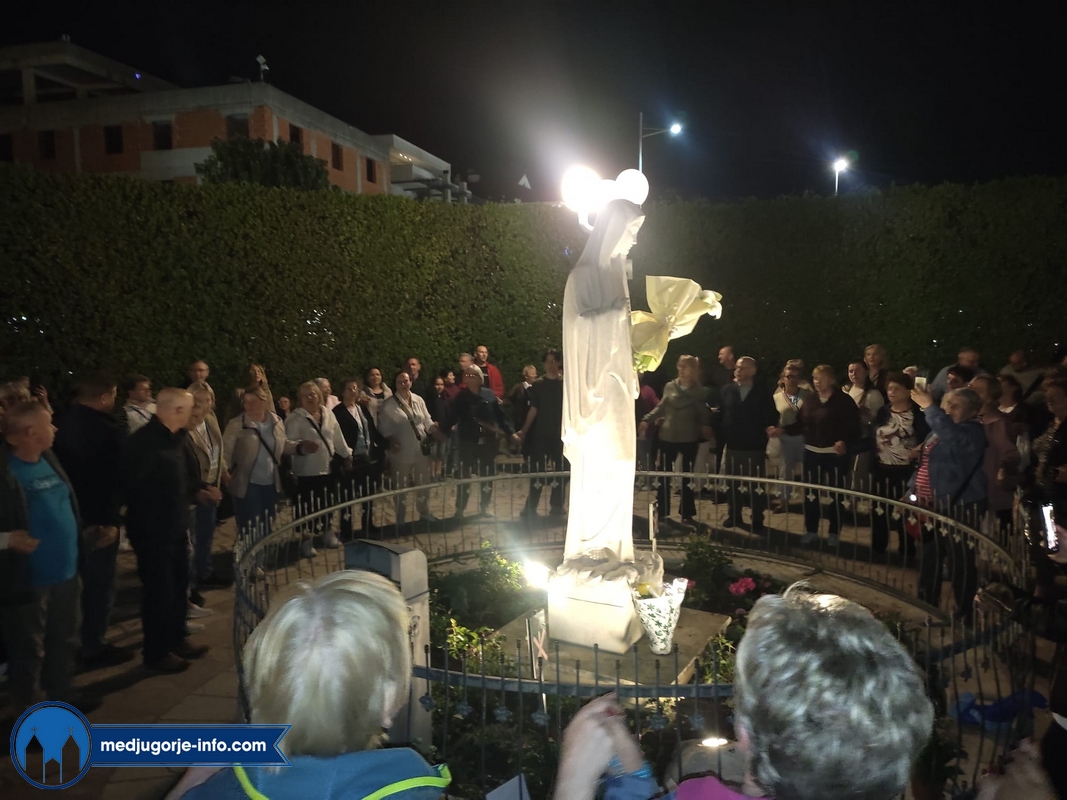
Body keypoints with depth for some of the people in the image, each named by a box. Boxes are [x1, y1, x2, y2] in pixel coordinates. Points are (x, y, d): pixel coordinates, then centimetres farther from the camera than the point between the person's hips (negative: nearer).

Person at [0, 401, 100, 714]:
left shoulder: (49, 459, 4)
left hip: (64, 571, 7)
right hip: (27, 579, -7)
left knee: (65, 639, 21)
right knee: (29, 649, 10)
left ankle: (61, 693, 39)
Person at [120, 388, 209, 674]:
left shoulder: (174, 438, 7)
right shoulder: (144, 441, -20)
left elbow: (191, 474, 12)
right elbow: (137, 485, -23)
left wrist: (187, 500, -1)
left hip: (175, 525, 8)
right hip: (152, 529, -8)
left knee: (178, 586, 18)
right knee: (158, 590, 3)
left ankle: (176, 640, 34)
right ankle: (156, 653, 18)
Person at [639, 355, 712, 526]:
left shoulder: (699, 391, 2)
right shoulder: (669, 387, 3)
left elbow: (703, 413, 3)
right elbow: (661, 408, 6)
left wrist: (706, 426, -14)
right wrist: (646, 420, -4)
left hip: (689, 438, -1)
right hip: (668, 436, 1)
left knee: (687, 476, 8)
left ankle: (687, 513, 18)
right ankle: (662, 512, 16)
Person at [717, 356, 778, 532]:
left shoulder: (763, 391, -1)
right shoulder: (727, 390, 4)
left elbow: (772, 416, -1)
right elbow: (720, 414, 1)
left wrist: (769, 428, -19)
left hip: (755, 446, -2)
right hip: (733, 445, 2)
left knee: (756, 484, 6)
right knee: (733, 483, 12)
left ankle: (757, 520, 17)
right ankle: (734, 516, 26)